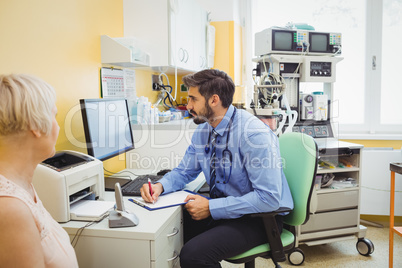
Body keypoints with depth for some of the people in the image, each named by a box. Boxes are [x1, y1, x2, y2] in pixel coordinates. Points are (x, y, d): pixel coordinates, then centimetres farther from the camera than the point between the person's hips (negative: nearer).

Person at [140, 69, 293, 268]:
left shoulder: (254, 134, -24)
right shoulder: (203, 130, 2)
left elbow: (269, 198, -27)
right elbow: (184, 171, 13)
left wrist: (211, 208, -24)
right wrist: (160, 186, -9)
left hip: (259, 217, -7)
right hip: (222, 209, 7)